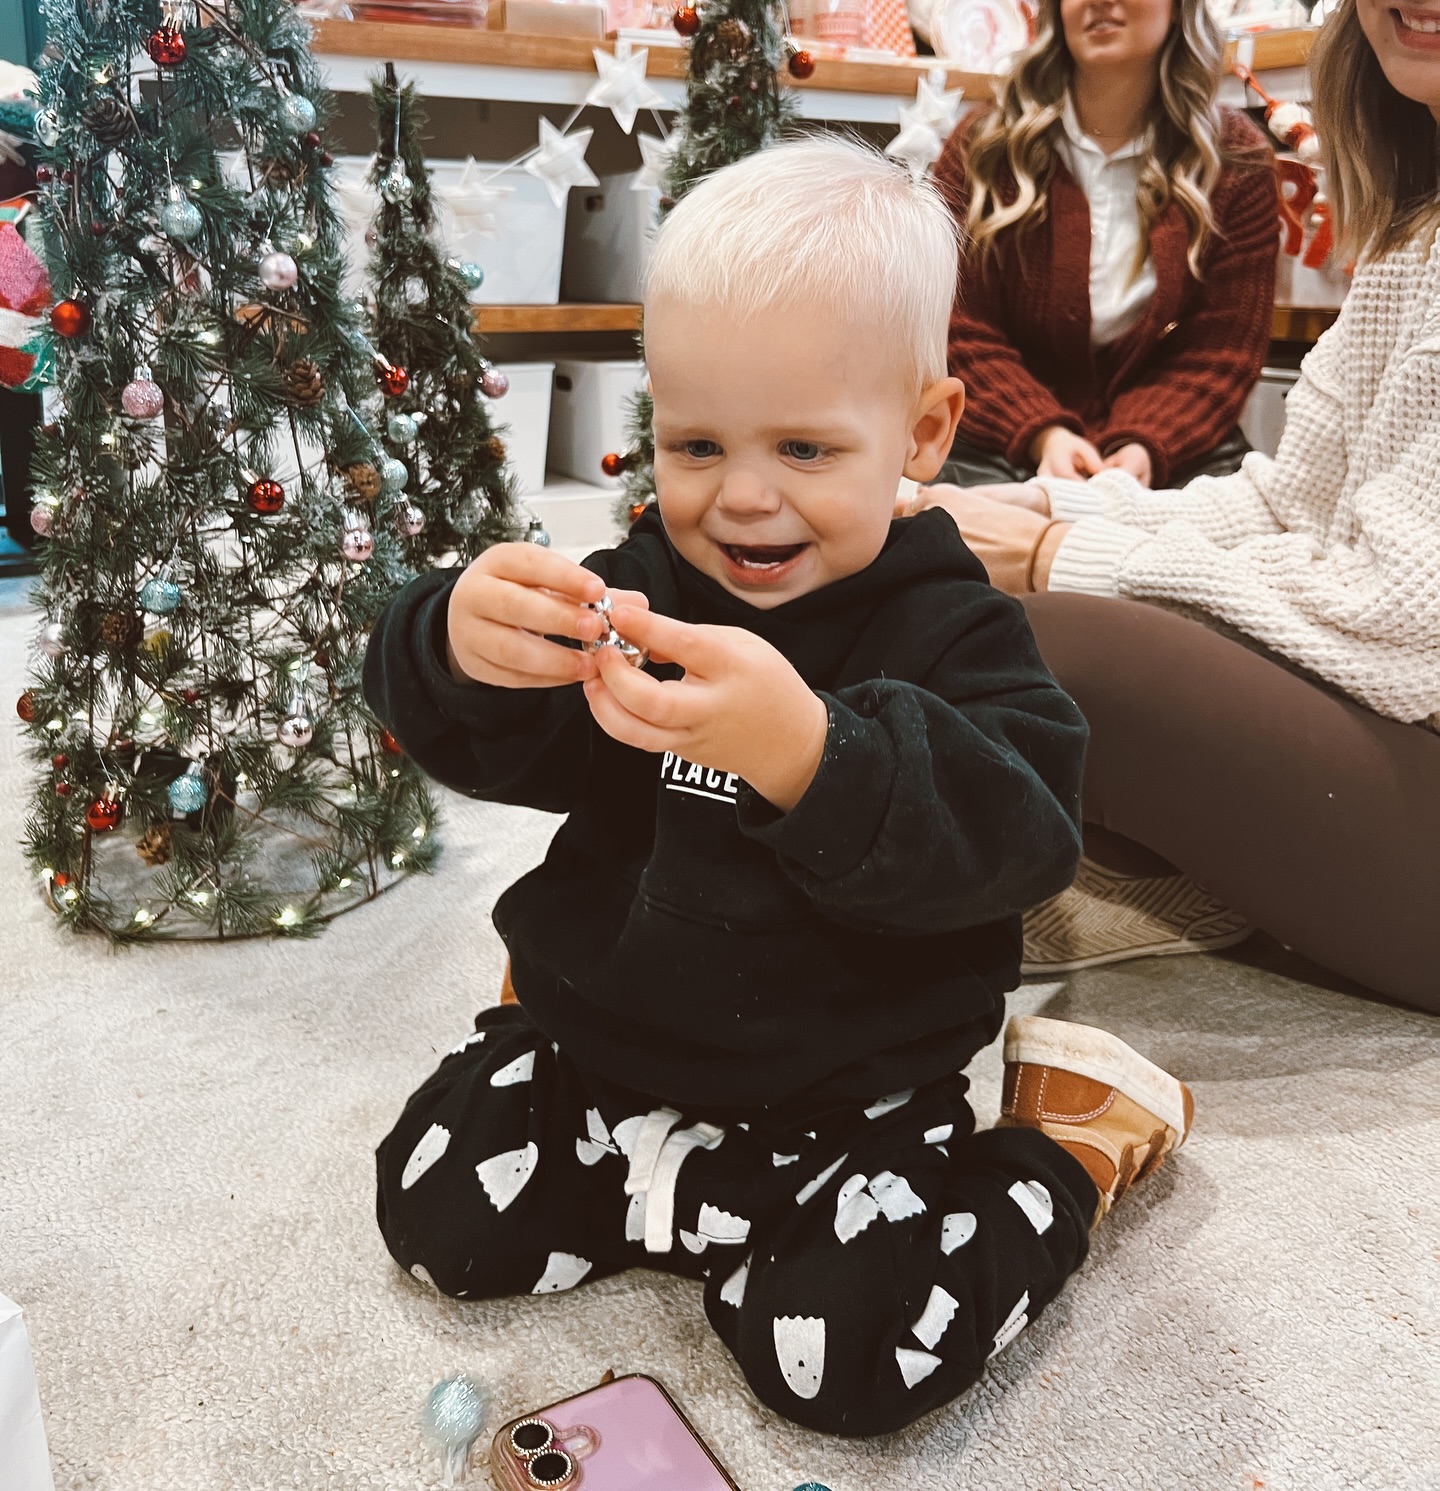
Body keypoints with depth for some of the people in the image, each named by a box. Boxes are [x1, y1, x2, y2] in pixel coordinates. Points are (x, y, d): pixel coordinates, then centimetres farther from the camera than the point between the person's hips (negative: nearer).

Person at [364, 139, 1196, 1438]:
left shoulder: (953, 633, -13)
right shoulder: (636, 587, -2)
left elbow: (1005, 843, -29)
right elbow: (483, 749, -7)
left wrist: (806, 753, -50)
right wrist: (460, 646, -33)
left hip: (846, 1086, -4)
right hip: (605, 1032, 5)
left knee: (853, 1350, -18)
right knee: (439, 1210, -2)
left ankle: (1056, 1156, 8)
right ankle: (725, 1193, 17)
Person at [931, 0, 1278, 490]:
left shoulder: (1237, 161, 5)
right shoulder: (983, 147, 3)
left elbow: (1221, 351, 1)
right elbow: (959, 330, -3)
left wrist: (1144, 446, -19)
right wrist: (1043, 435, -20)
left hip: (1177, 452, 2)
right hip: (1003, 447, -1)